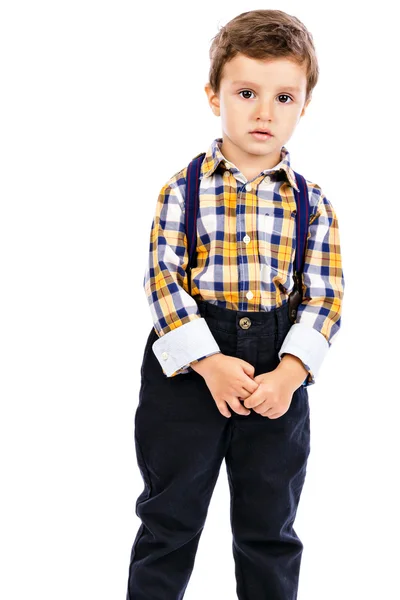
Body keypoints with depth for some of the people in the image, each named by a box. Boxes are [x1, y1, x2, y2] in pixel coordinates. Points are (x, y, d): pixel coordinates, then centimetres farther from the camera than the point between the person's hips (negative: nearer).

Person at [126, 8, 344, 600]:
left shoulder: (313, 204, 1)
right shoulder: (183, 189, -4)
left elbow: (325, 297, -2)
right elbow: (162, 278, -10)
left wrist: (288, 373, -16)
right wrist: (209, 362, -19)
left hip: (279, 374, 2)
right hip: (188, 362, -1)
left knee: (271, 525, 14)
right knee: (170, 516, 11)